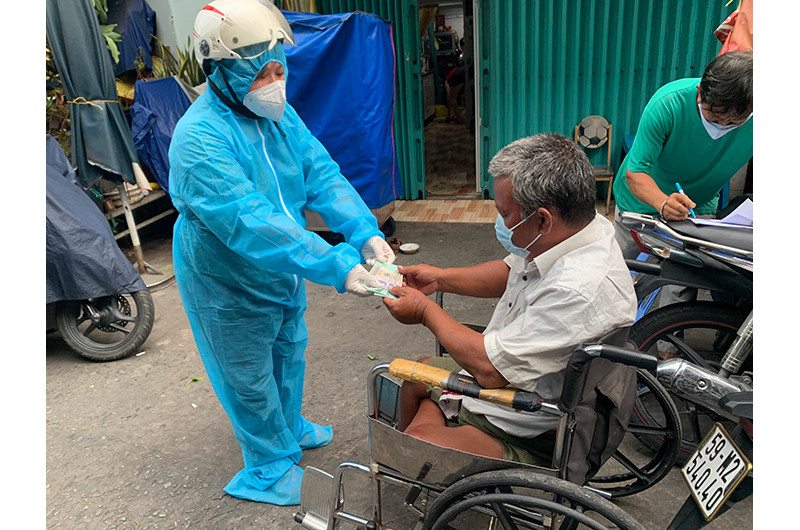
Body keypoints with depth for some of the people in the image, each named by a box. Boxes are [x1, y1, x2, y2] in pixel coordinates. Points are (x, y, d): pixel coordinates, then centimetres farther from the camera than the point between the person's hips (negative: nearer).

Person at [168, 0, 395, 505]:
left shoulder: (278, 113, -6)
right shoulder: (199, 139, -31)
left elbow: (321, 172, -10)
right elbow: (251, 225, -39)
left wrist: (366, 232, -26)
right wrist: (339, 266, -43)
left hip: (282, 271, 8)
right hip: (229, 284, -7)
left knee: (289, 355, 27)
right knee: (251, 379, 13)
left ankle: (290, 428, 54)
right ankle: (271, 465, 38)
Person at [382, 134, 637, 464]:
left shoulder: (582, 289, -37)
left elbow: (490, 368, -30)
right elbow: (510, 272, 14)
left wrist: (425, 311, -15)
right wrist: (440, 279, 7)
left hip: (534, 439, -9)